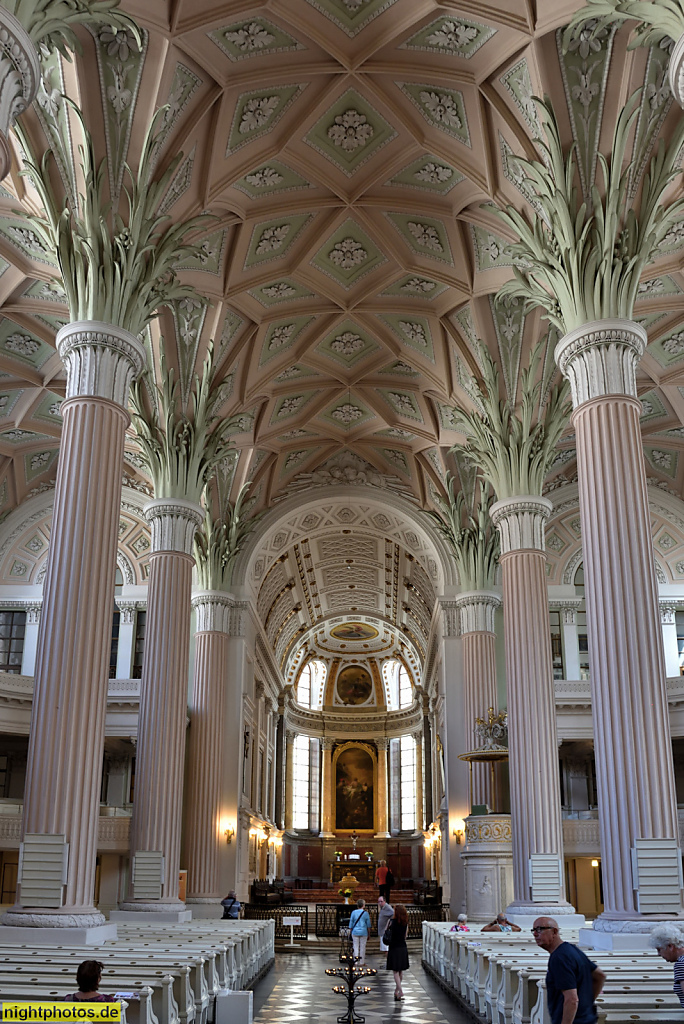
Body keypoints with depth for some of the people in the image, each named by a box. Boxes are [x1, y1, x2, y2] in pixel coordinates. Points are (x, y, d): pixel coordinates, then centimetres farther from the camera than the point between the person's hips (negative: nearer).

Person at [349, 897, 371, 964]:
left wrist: (350, 932, 12)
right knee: (362, 947, 7)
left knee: (356, 947, 8)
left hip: (355, 932, 1)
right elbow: (368, 925, 1)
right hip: (363, 932, -1)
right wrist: (369, 934, 10)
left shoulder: (353, 912, -1)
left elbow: (351, 923, 3)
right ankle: (362, 962, 11)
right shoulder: (366, 913, -4)